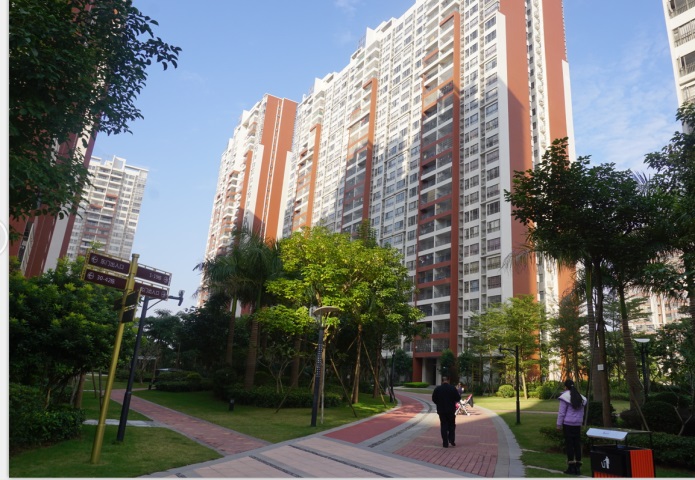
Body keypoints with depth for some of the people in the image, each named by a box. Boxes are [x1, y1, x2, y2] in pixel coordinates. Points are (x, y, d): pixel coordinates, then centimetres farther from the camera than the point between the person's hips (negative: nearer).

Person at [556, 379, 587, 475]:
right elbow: (582, 413, 16)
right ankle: (578, 466, 13)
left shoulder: (565, 396, -10)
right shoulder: (581, 398, 10)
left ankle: (571, 466, 1)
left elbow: (561, 412, -10)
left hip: (567, 424, -6)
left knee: (569, 443, -1)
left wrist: (559, 424, -4)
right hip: (577, 424, 6)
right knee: (577, 443, 10)